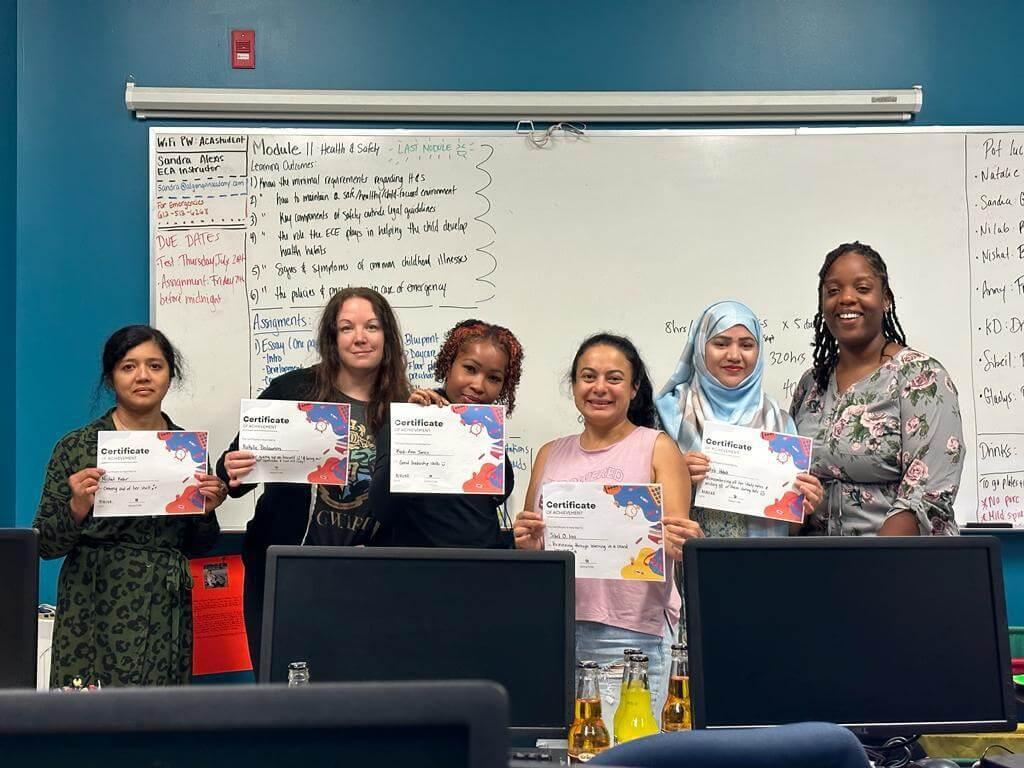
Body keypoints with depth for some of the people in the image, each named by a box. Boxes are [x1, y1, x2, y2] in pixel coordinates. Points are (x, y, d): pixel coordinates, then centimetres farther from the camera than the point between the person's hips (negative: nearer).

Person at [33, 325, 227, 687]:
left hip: (166, 616, 2)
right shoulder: (76, 446, -2)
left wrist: (207, 511, -6)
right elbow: (45, 545, -1)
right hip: (95, 614, -2)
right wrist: (77, 508, -19)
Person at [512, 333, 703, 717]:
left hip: (631, 633, -3)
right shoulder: (551, 454, 14)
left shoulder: (657, 448, 5)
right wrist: (525, 541, -3)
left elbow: (677, 541, -1)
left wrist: (681, 544, -22)